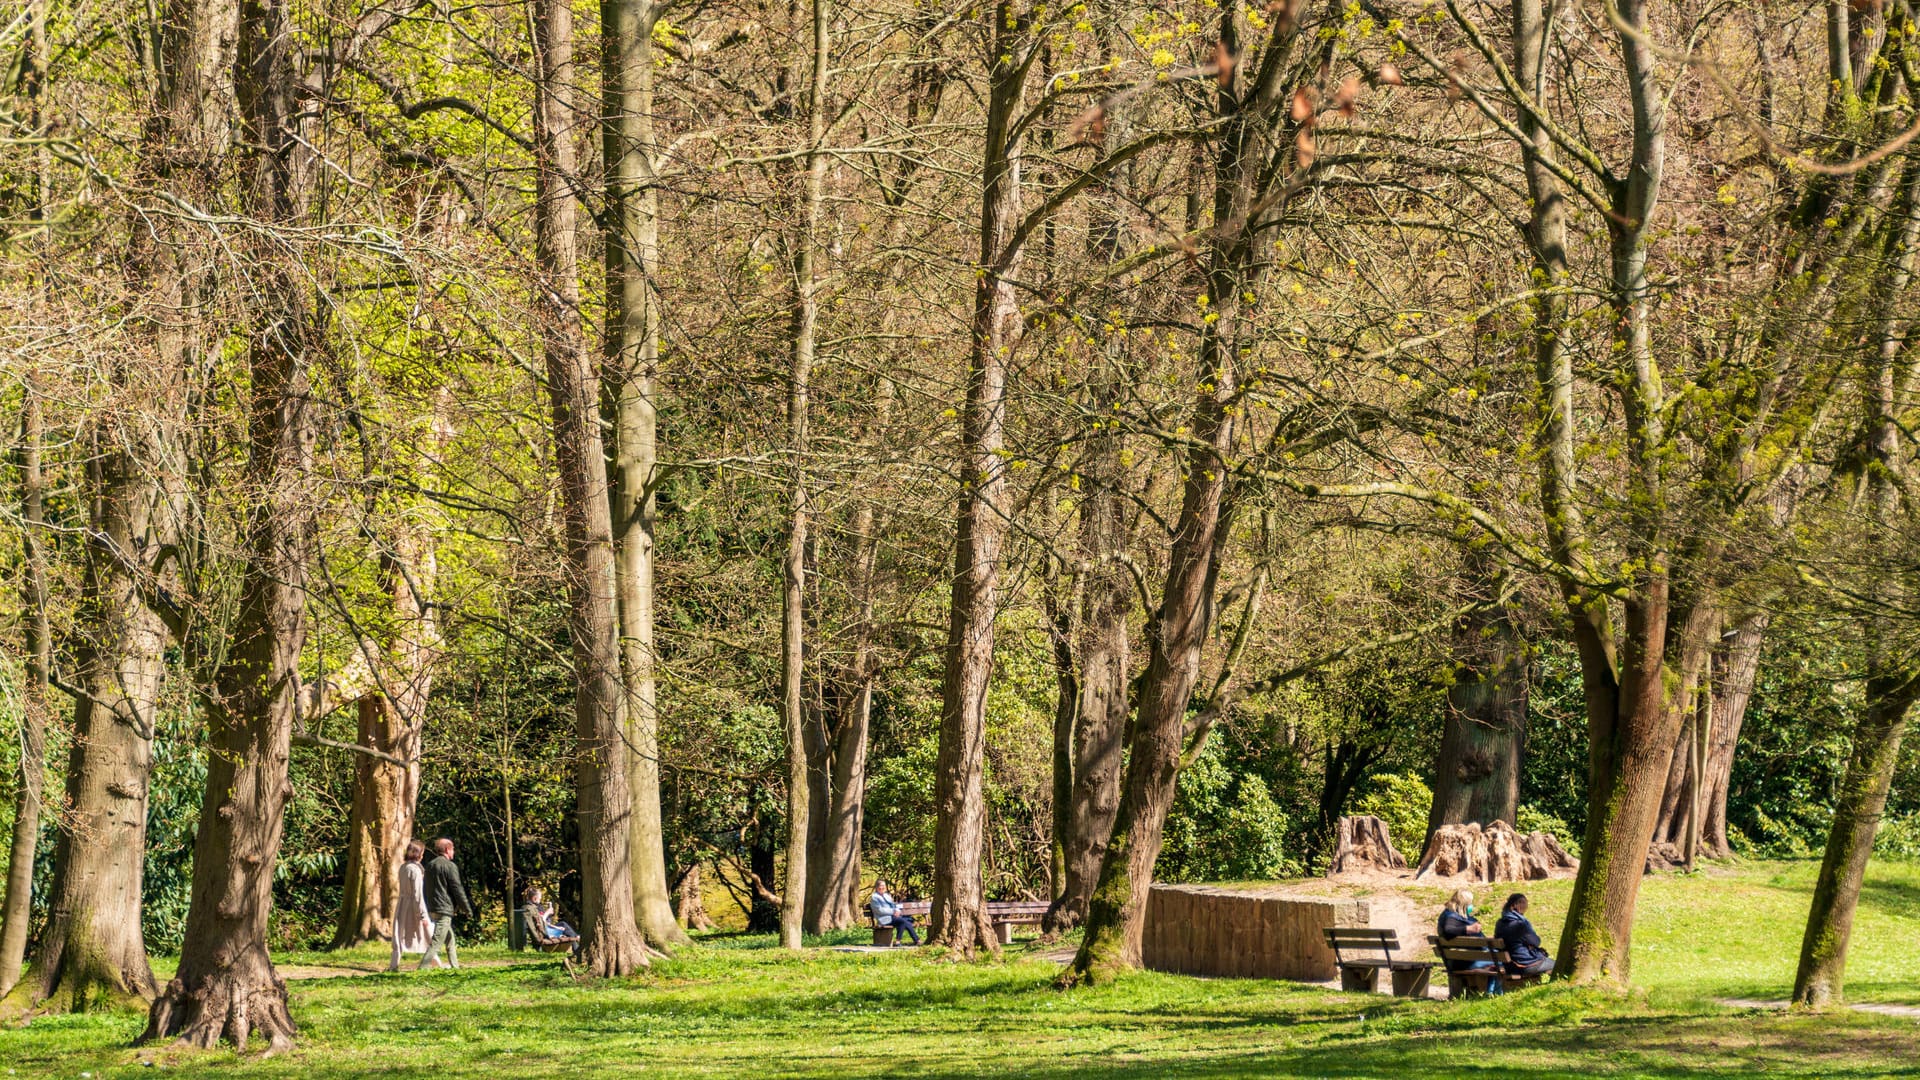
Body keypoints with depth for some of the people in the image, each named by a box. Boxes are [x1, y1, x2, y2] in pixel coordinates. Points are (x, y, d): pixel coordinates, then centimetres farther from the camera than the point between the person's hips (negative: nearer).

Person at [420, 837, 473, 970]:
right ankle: (423, 967, -17)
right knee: (437, 941, -10)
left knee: (450, 939, 20)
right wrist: (467, 908, -3)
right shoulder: (449, 866, -12)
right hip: (444, 909, -9)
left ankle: (454, 965, 26)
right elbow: (457, 889, -12)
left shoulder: (430, 865, 12)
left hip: (432, 908, 9)